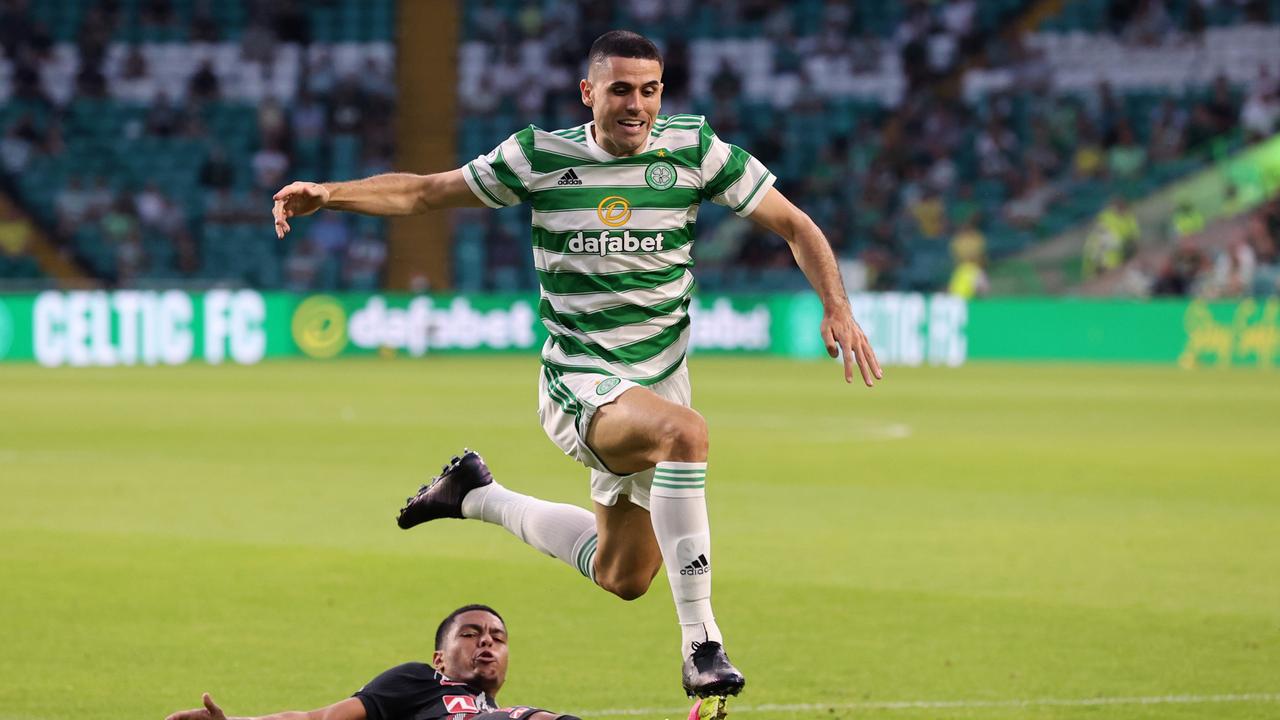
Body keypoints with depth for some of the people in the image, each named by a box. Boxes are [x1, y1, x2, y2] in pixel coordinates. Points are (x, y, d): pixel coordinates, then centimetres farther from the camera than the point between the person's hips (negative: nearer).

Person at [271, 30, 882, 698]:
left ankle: (475, 496, 39)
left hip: (658, 383, 4)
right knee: (685, 430, -36)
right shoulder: (541, 156, -7)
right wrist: (327, 193, -12)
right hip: (579, 387, -4)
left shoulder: (693, 148, -4)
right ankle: (699, 643, -33)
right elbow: (421, 192, 1)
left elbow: (794, 225, 1)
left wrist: (837, 307, -13)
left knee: (622, 578, 14)